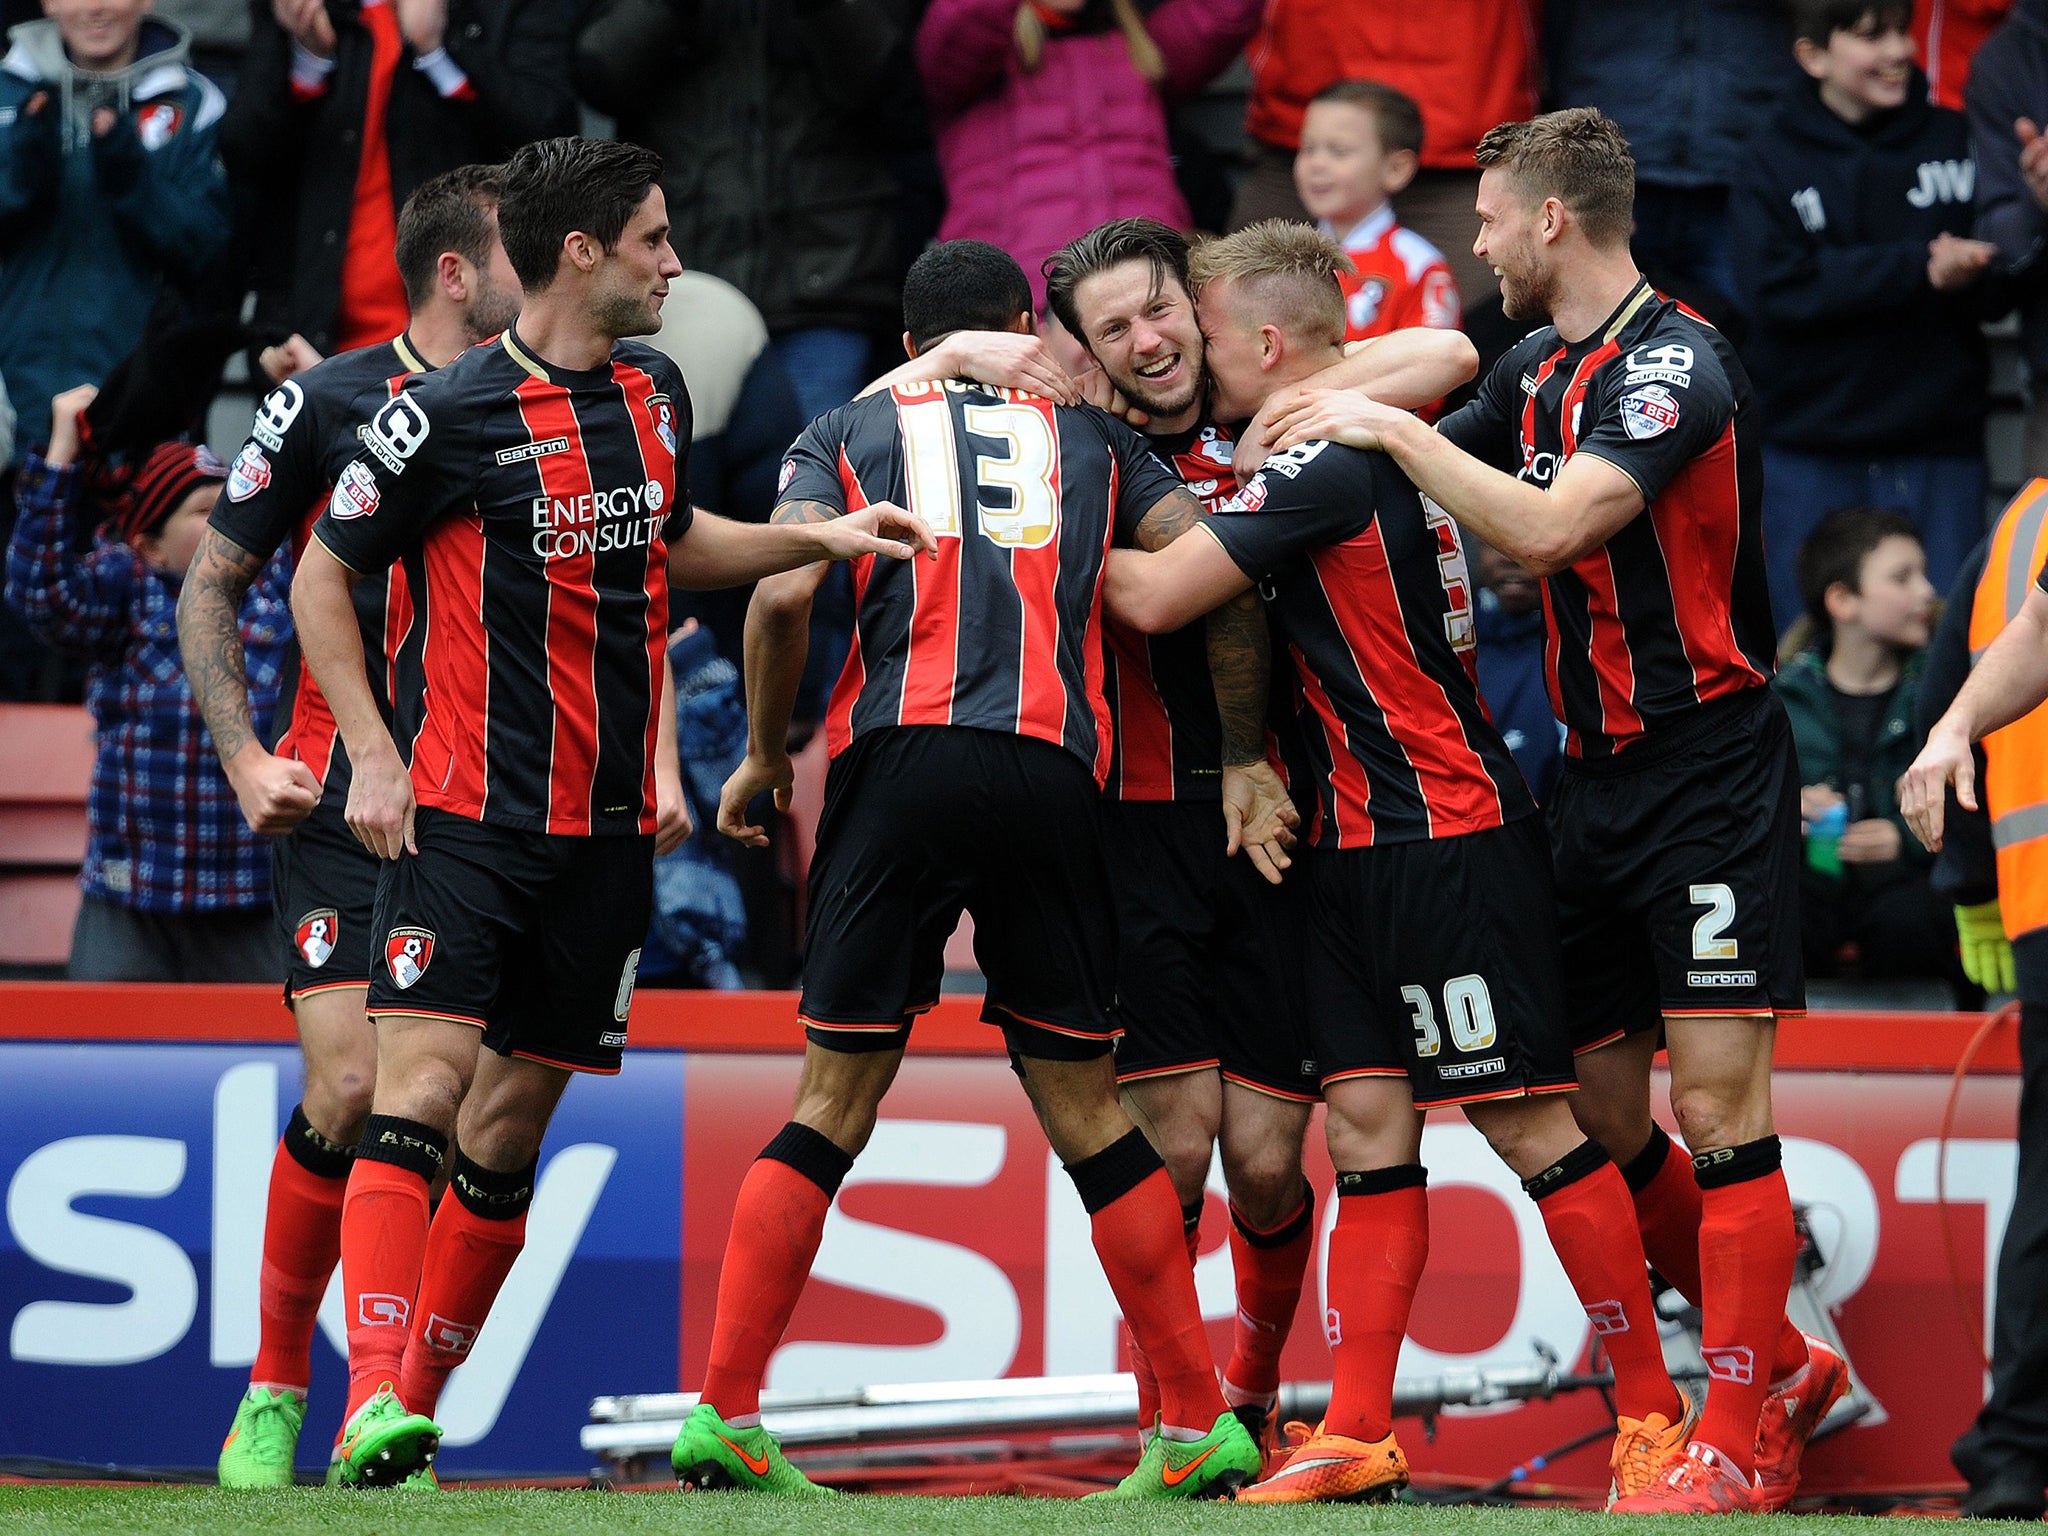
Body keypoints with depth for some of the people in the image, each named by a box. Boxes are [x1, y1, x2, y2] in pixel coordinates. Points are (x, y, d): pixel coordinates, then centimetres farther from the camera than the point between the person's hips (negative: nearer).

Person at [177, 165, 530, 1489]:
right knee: (355, 1089, -15)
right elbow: (211, 586, 6)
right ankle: (273, 1398, 2)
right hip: (342, 806, -3)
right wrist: (246, 757, -4)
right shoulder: (324, 407, -2)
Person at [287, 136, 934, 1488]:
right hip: (464, 815, -6)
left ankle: (417, 1407, 14)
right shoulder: (451, 414, -10)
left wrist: (820, 540, 20)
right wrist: (374, 756, -8)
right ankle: (371, 1409, -24)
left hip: (607, 831, 6)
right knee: (421, 1088, -17)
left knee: (511, 1129, 7)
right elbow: (322, 576, -2)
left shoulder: (654, 392, 11)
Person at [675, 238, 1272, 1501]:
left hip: (896, 763, 0)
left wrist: (767, 753, 13)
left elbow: (784, 590, 0)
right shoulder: (1089, 433, 20)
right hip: (1049, 773, 0)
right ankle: (1202, 1423, 8)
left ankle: (725, 1412, -1)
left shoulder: (851, 428, 17)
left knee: (835, 1102, 4)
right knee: (1084, 1107, 8)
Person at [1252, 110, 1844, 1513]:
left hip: (1709, 778, -9)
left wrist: (1394, 427, -19)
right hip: (1597, 782, 9)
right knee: (1601, 1114, 10)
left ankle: (1746, 1444, -5)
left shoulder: (1675, 361, -15)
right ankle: (1780, 1362, 23)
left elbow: (1549, 528, -27)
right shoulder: (1539, 373, 12)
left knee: (1717, 1106, -9)